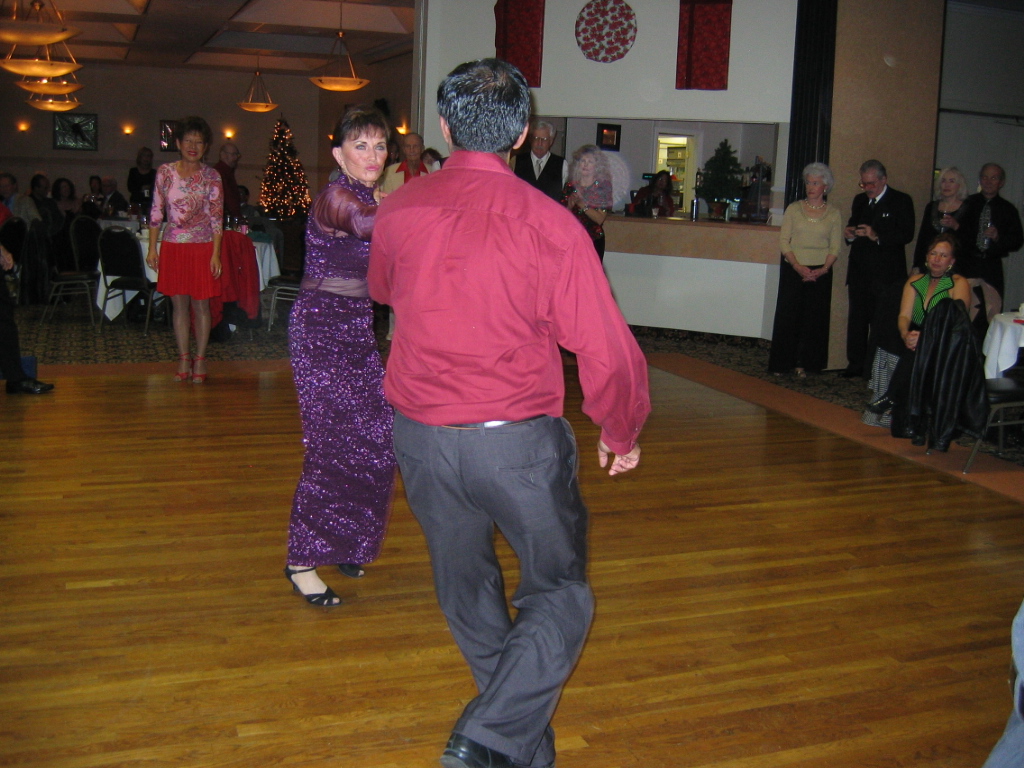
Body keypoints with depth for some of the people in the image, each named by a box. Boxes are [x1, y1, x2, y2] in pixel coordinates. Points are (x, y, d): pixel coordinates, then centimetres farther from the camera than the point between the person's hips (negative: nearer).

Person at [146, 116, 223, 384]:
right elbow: (156, 211, 5)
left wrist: (216, 254, -7)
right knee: (179, 304, 6)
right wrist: (152, 247, 1)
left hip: (202, 247, -1)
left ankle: (200, 360, 12)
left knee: (200, 304, 3)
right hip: (173, 247, 1)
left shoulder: (211, 176, -1)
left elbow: (217, 217, -2)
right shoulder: (165, 172, 2)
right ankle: (183, 359, 14)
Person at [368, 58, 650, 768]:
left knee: (465, 586, 23)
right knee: (559, 593, 14)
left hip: (420, 435, 5)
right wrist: (622, 435, 4)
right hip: (519, 438, -4)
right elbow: (607, 350, -14)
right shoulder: (548, 222, -14)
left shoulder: (398, 210, -1)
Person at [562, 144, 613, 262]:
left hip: (594, 242, -2)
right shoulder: (570, 186, 9)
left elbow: (600, 218, -9)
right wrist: (570, 206, -12)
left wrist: (581, 204, -15)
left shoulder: (602, 187, 1)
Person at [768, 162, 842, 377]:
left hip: (820, 272, 1)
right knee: (788, 315, -1)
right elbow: (783, 241, -1)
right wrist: (798, 266, -14)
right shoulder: (794, 209, 3)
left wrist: (824, 269, -13)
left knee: (814, 317, 3)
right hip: (793, 269, -1)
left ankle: (804, 363, 12)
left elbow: (835, 247, 3)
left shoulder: (833, 213, 4)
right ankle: (782, 363, 7)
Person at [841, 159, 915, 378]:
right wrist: (850, 234, -1)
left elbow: (907, 234, -11)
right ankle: (856, 364, 15)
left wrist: (877, 236, -23)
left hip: (886, 272, -6)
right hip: (859, 271, 6)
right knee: (856, 319, 7)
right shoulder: (859, 200, 18)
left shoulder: (901, 201, -1)